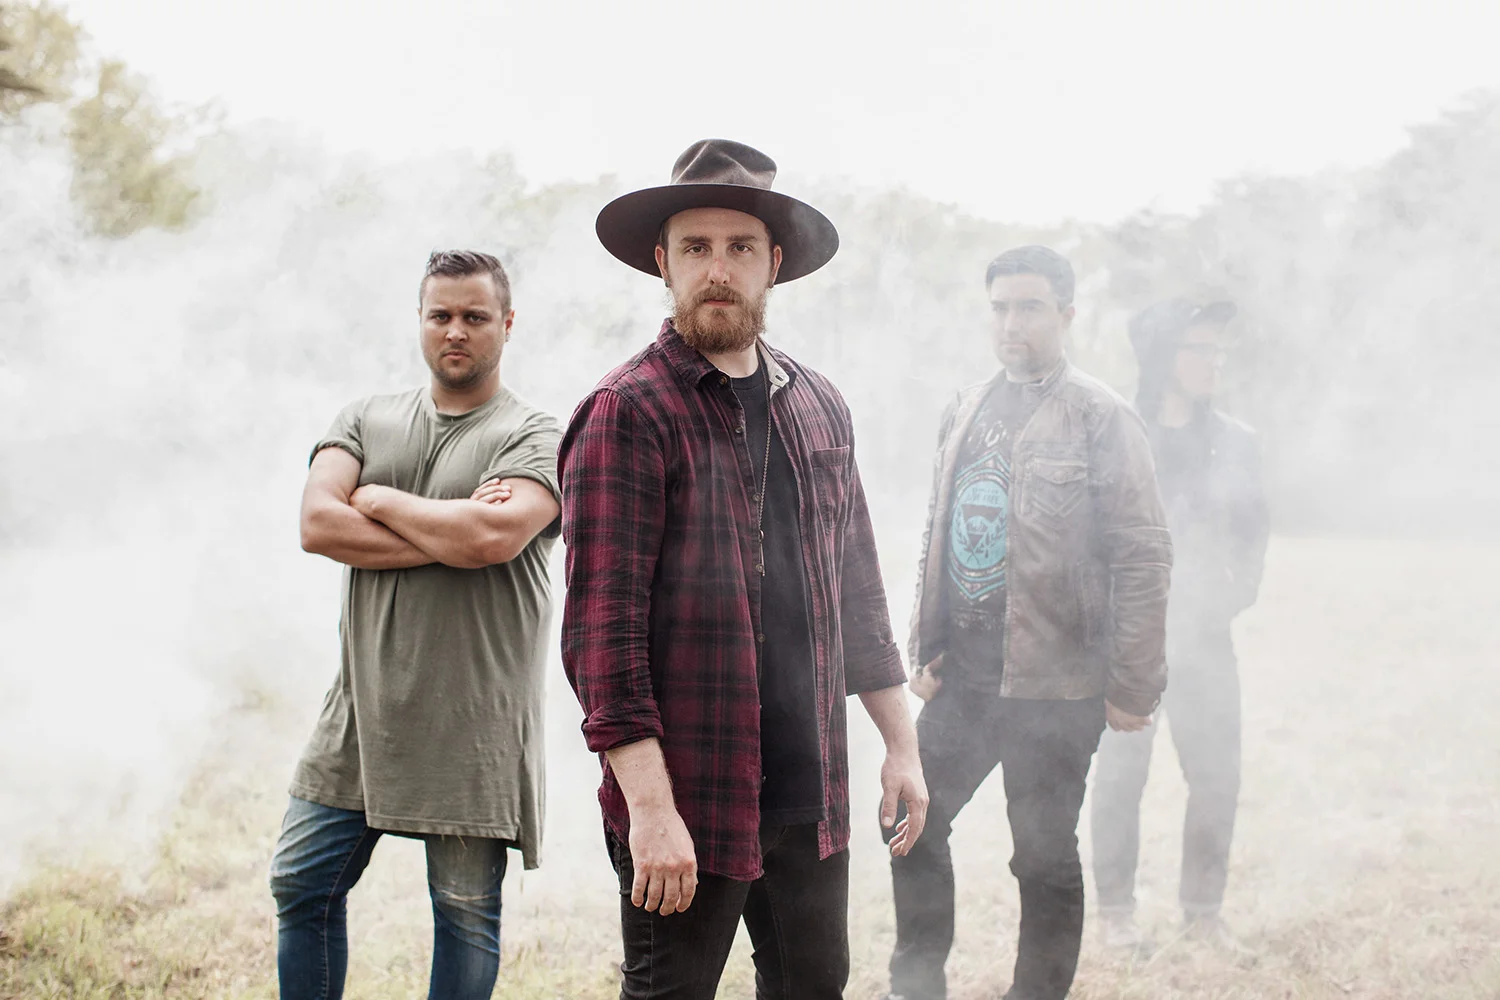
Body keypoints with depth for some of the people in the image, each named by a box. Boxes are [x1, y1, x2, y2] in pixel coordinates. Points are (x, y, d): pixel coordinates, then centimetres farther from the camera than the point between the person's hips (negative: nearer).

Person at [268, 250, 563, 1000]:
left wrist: (379, 500, -6)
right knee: (301, 886, 9)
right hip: (364, 708, 4)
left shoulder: (534, 437, -2)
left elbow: (493, 538, -21)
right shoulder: (366, 421, 12)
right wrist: (450, 535, -13)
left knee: (466, 913, 5)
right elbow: (317, 524, -5)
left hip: (471, 729, -4)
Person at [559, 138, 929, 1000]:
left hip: (812, 796, 6)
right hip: (686, 804, -6)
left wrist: (902, 744, 15)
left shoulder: (819, 406, 11)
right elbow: (601, 628, -15)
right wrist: (650, 806, -21)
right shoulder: (628, 414, -10)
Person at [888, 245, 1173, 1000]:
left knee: (1044, 855, 3)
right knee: (914, 820, 10)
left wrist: (1131, 685, -13)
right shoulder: (967, 411, 12)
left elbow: (1143, 556, -10)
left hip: (1052, 683, -6)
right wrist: (926, 647, 11)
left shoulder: (1100, 418, -8)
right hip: (963, 675, 6)